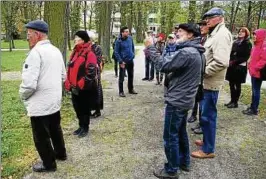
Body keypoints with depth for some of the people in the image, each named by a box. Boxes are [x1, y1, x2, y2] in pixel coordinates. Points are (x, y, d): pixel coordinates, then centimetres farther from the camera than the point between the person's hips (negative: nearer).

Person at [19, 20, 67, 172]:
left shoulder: (36, 52, -21)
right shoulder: (56, 50, 7)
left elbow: (29, 83, -26)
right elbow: (63, 76, 16)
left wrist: (23, 95, -7)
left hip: (40, 105, -8)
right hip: (55, 101, 8)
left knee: (41, 137, 10)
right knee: (55, 129, 25)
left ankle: (49, 164, 27)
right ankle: (60, 153, 44)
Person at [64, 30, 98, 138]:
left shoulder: (89, 54, -16)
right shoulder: (75, 53, 11)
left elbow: (91, 74, -21)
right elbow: (70, 69, 16)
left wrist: (79, 86, -19)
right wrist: (69, 84, 6)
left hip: (85, 89, -8)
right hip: (75, 88, 8)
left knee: (85, 109, 6)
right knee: (77, 108, 17)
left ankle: (85, 128, 23)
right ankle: (81, 126, 33)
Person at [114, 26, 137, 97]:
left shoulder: (130, 38, 1)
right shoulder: (119, 41, -13)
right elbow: (116, 52, -12)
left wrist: (133, 55, 8)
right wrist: (121, 61, -16)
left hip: (131, 60, 6)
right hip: (123, 61, -5)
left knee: (131, 76, 16)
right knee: (121, 77, -1)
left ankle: (131, 89, 30)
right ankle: (121, 91, 9)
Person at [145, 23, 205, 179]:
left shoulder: (186, 52, -23)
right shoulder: (195, 52, 11)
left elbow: (164, 65, -24)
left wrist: (151, 48, -13)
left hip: (177, 100, -10)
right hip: (185, 99, 10)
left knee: (171, 136, 3)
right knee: (181, 132, 22)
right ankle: (184, 162, 37)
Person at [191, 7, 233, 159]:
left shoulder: (222, 34, -16)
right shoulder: (215, 34, 17)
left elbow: (221, 62, -28)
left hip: (210, 83, -10)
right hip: (206, 82, 10)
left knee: (208, 116, -1)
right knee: (205, 114, 19)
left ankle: (208, 149, 11)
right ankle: (207, 141, 34)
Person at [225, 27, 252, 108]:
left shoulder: (248, 44, -3)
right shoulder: (235, 42, 14)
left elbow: (246, 57, -10)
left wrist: (235, 62, -17)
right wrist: (230, 61, -3)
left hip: (240, 67, -5)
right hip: (232, 66, 5)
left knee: (237, 85, 2)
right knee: (231, 84, 8)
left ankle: (235, 102, 10)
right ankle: (232, 101, 20)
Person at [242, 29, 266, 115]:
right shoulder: (256, 46, 15)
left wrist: (255, 68, -20)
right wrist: (250, 66, 11)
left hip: (258, 72, -9)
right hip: (253, 72, 9)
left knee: (256, 91, -3)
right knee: (254, 90, 15)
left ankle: (254, 110, 4)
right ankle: (252, 106, 24)